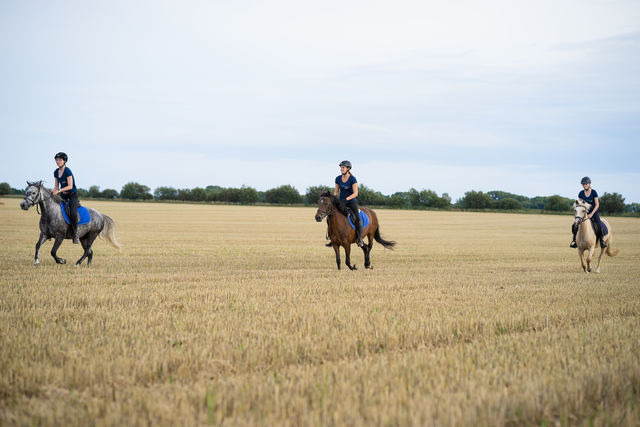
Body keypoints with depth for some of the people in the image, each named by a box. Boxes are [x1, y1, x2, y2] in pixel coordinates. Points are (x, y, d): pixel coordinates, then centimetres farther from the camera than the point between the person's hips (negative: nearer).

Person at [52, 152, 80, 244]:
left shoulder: (67, 171, -16)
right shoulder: (56, 172, 6)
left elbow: (70, 186, -19)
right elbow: (56, 185, 11)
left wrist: (59, 190, -27)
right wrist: (53, 191, -9)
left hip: (72, 194, -7)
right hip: (63, 195, 8)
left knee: (73, 213, -27)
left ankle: (75, 234, -19)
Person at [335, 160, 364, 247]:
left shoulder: (353, 179, -11)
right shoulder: (338, 179, 3)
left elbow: (355, 193, -15)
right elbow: (336, 191, 12)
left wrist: (346, 199, -28)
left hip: (351, 202, -5)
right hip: (341, 202, 5)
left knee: (357, 218, -23)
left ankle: (360, 239, -19)